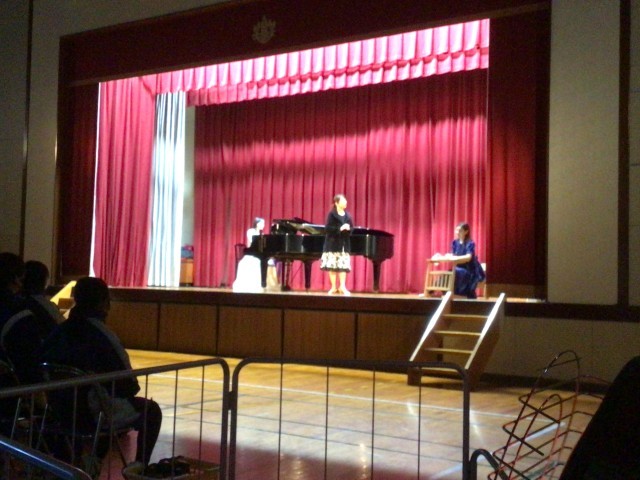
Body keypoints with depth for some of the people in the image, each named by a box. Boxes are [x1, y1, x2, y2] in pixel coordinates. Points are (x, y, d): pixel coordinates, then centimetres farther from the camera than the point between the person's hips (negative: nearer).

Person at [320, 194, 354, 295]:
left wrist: (348, 228, -10)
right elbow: (327, 228, -12)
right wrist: (340, 228, -20)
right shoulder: (332, 214, -5)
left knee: (343, 266, -2)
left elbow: (351, 228, 13)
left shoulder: (347, 215, 10)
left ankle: (342, 286, -1)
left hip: (344, 244, 4)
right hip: (333, 244, -4)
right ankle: (334, 287, 4)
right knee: (332, 265, -3)